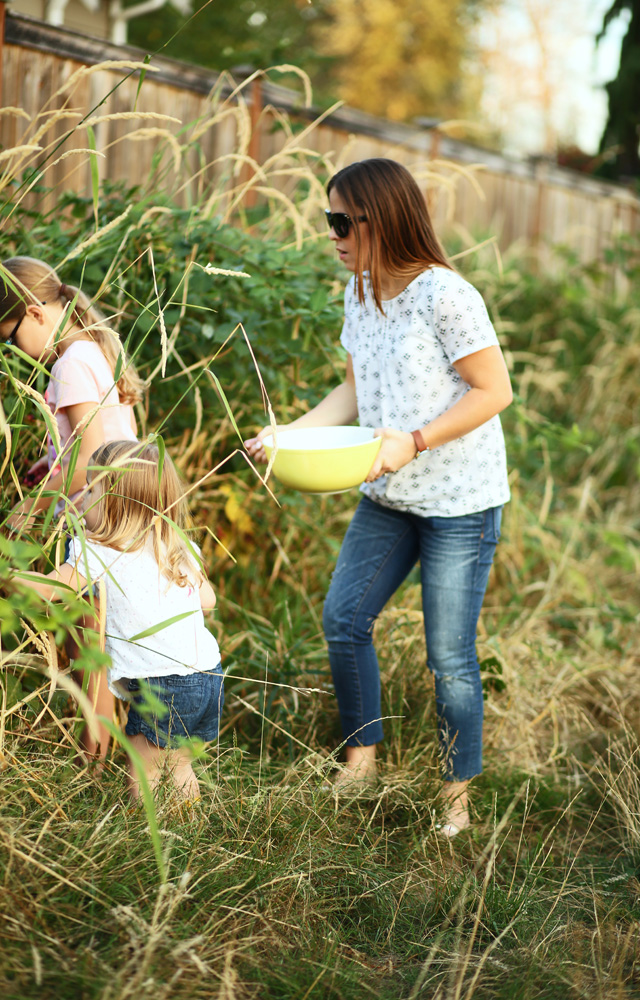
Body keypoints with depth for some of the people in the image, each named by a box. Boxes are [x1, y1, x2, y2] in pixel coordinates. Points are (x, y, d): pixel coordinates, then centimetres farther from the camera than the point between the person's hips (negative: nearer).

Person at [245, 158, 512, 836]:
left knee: (449, 657, -1)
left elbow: (494, 389, -16)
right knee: (342, 621, 8)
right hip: (388, 498, 8)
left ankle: (458, 792, 17)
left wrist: (414, 443, -23)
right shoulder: (360, 294, 6)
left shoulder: (445, 296, -19)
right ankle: (361, 756, 27)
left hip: (460, 501, -8)